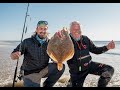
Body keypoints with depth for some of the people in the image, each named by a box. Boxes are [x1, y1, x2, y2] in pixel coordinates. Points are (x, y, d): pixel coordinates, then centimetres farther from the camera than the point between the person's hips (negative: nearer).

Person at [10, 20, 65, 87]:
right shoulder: (27, 42, -9)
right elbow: (12, 55, -6)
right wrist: (15, 55, -31)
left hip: (44, 71, 3)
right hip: (30, 74, -2)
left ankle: (47, 85, 1)